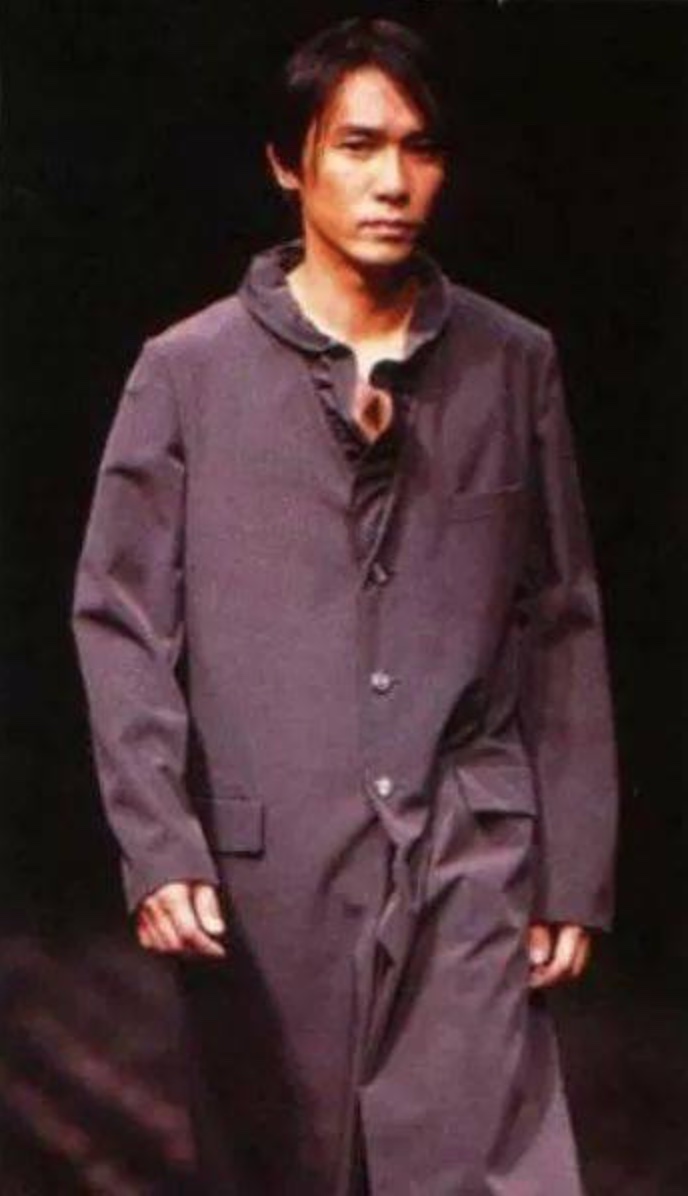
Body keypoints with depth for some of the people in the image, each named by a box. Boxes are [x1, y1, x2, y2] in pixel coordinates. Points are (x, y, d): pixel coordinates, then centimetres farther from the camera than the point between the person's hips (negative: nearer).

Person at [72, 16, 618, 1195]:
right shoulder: (188, 372, 2)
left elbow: (563, 624, 9)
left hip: (470, 855, 1)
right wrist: (155, 842, -9)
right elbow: (121, 620, 1)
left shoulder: (513, 365, 7)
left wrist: (575, 865, 5)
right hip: (263, 862, 0)